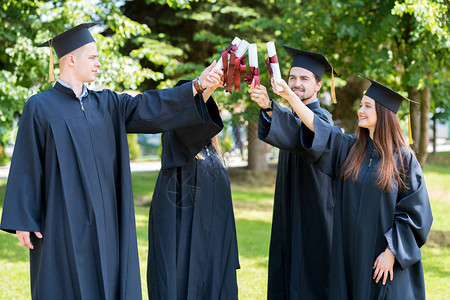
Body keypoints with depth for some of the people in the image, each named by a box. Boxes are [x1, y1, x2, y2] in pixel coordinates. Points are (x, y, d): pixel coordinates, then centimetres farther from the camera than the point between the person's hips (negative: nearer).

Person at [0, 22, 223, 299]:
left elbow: (147, 107, 1)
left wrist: (197, 85, -9)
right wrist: (23, 222, -9)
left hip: (102, 221, 5)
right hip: (63, 222, -5)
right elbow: (26, 167, -5)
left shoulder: (106, 104, 12)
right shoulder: (40, 108, -3)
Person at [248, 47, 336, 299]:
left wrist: (270, 107, -52)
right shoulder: (295, 116, 15)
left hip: (313, 219, -9)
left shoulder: (320, 117, -14)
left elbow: (299, 136, -38)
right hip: (291, 219, 9)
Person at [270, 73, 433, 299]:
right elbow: (316, 127, 0)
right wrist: (290, 96, -10)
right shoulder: (351, 148, 7)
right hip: (350, 253, 4)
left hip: (383, 257, -4)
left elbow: (414, 212, -8)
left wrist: (391, 252, -13)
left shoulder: (403, 158, -6)